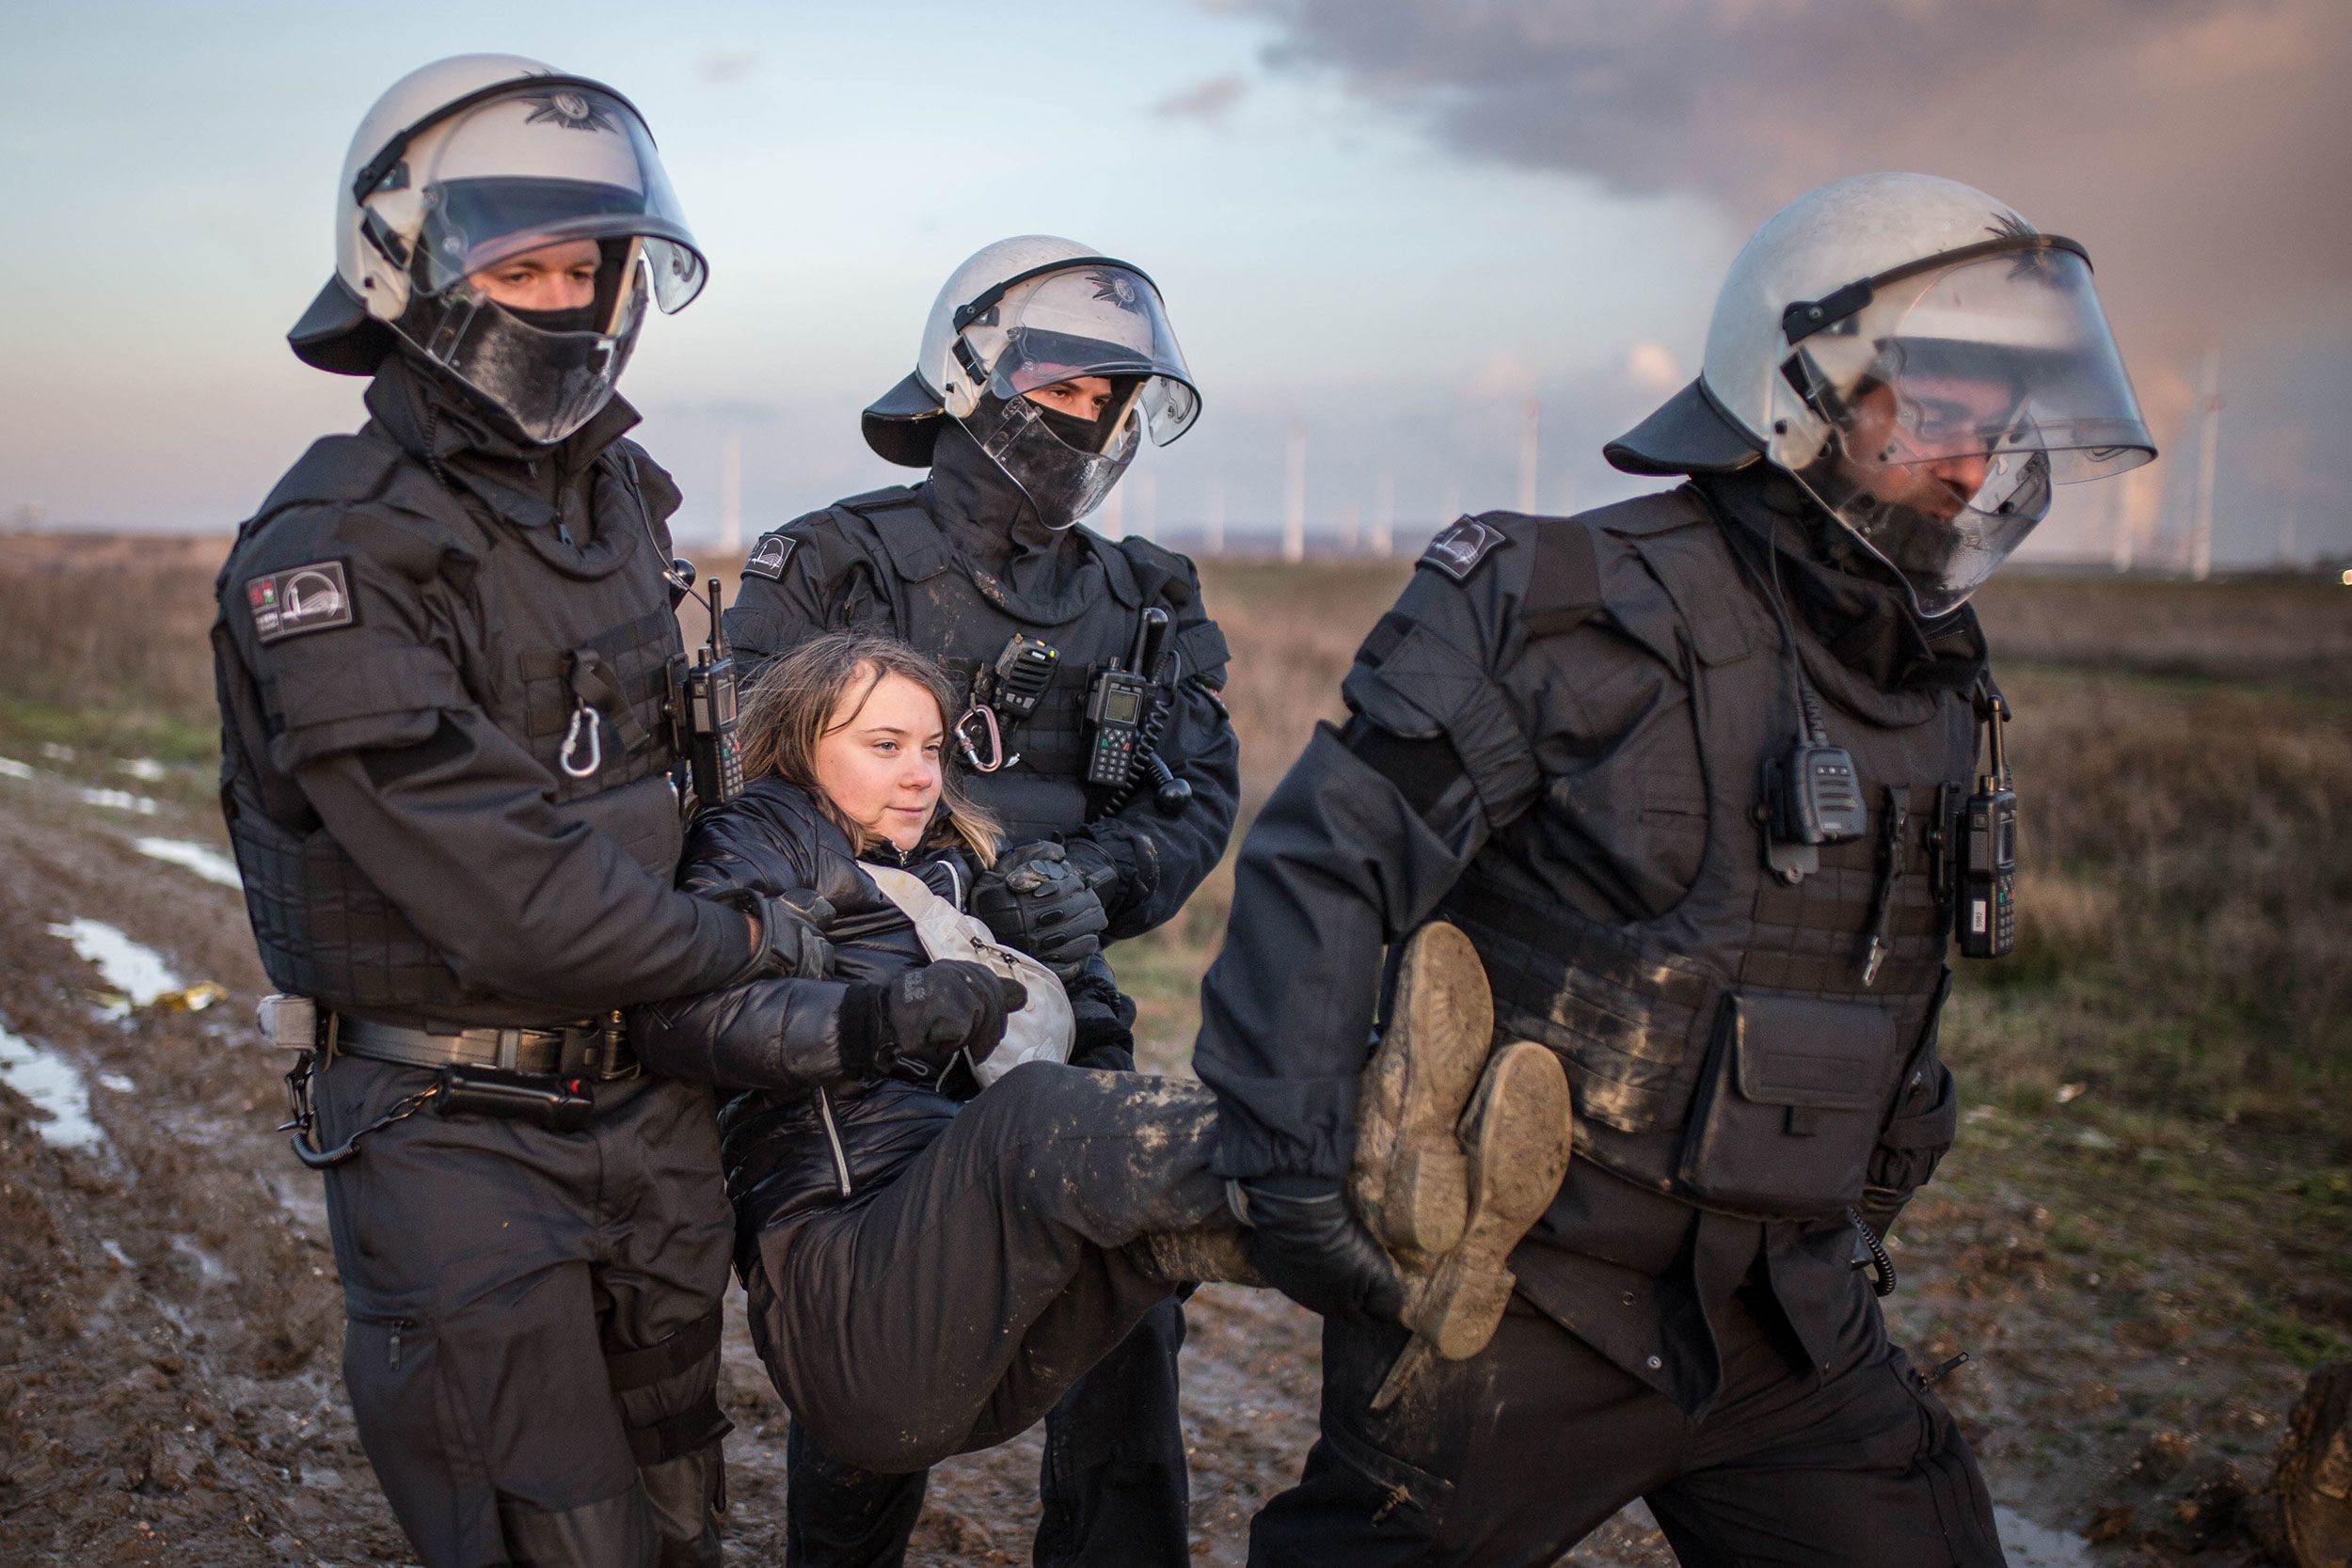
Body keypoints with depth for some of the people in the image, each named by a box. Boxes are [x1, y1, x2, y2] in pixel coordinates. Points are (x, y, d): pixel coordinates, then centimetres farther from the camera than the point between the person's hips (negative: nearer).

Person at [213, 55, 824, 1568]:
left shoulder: (621, 496, 7)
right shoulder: (335, 553, -18)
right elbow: (497, 889, -24)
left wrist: (772, 862, 5)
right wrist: (752, 944, -13)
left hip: (646, 1100, 7)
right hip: (454, 1134, -7)